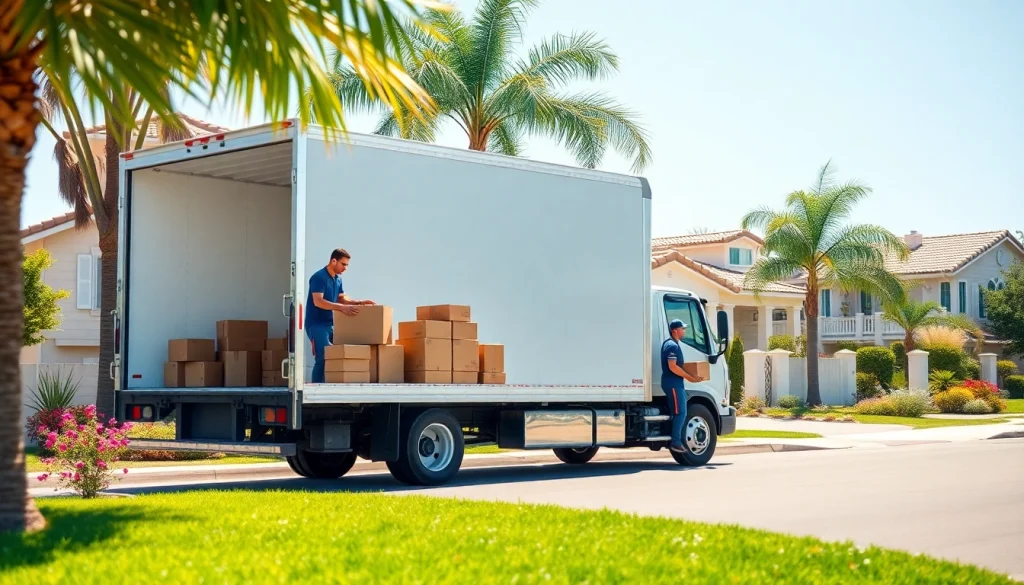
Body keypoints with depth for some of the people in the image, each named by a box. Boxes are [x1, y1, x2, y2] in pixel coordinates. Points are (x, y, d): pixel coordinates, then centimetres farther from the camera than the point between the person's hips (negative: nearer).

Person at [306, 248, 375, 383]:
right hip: (316, 324, -9)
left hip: (330, 324, 9)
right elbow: (318, 302, -26)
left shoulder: (338, 279, 12)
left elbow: (341, 298, 18)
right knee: (323, 358, -17)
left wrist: (359, 303, 1)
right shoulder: (319, 277, -16)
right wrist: (341, 308, -34)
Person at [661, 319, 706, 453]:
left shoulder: (671, 344, 18)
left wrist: (691, 375, 16)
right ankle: (676, 442, -8)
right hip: (673, 383, -11)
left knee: (677, 413, 12)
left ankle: (675, 441, 14)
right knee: (680, 413, -9)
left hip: (675, 383, 11)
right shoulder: (672, 345, -15)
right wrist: (690, 377, -17)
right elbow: (673, 367, -22)